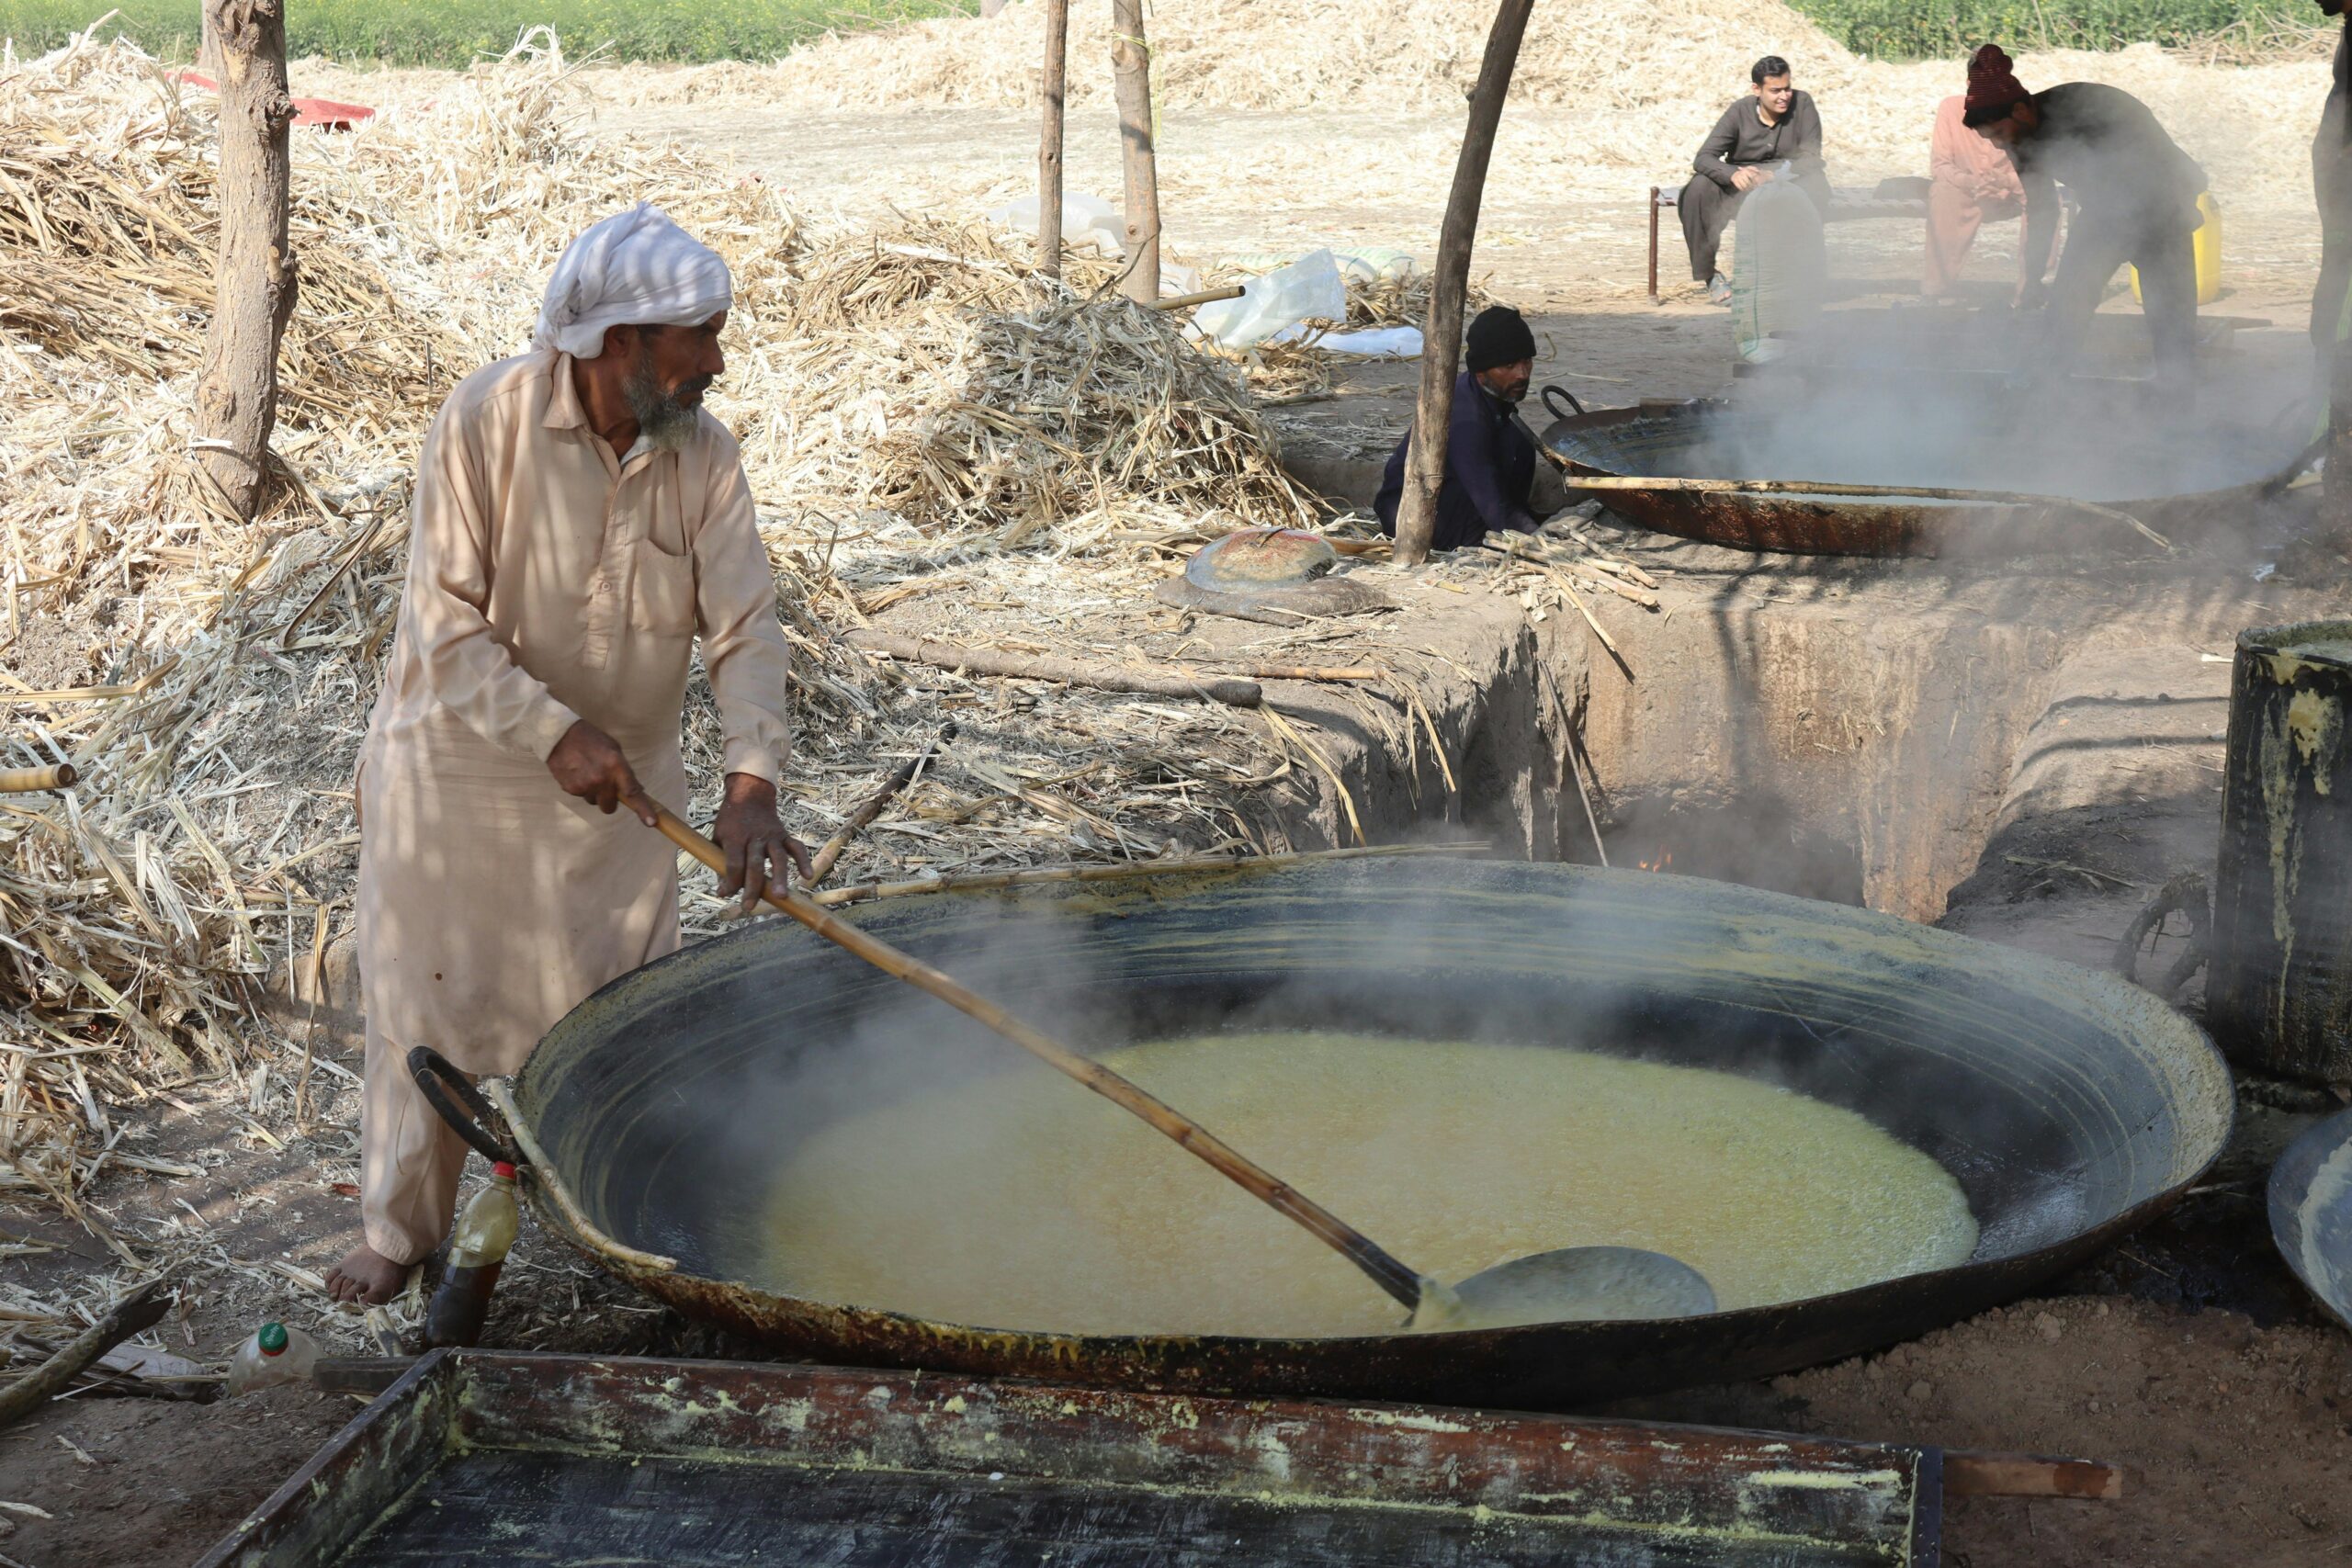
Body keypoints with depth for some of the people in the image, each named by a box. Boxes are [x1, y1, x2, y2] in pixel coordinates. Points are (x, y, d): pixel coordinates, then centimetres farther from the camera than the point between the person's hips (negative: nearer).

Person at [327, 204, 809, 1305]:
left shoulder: (703, 456, -10)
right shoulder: (483, 423, -21)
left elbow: (744, 626, -14)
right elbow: (445, 627, -21)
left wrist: (749, 781, -28)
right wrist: (554, 732, -30)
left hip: (621, 786, 3)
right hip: (459, 770, -3)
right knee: (427, 1007, 8)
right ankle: (398, 1229, 26)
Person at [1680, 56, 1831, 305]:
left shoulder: (1802, 104, -9)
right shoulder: (1740, 111, -8)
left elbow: (1810, 157, -16)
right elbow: (1703, 158, -16)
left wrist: (1771, 175, -34)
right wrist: (1733, 174, -39)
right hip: (1741, 190, 1)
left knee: (1815, 182, -34)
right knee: (1698, 189, -29)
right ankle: (1709, 275, -17)